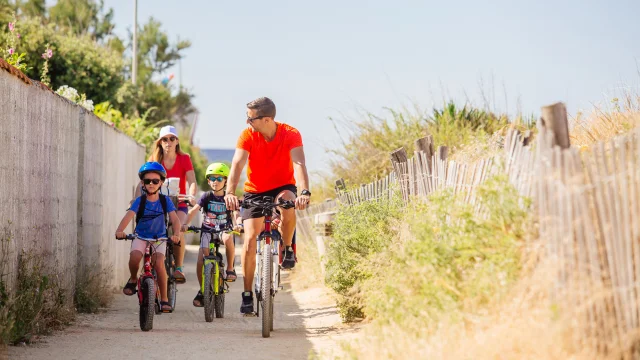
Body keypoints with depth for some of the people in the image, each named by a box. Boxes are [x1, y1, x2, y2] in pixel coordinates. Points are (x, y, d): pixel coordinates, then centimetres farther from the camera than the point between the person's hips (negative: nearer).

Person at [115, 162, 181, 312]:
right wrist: (120, 231, -42)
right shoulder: (140, 201, -8)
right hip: (141, 236, 0)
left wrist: (176, 234, -35)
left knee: (159, 263, -23)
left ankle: (164, 299, -9)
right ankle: (133, 279, 3)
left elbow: (175, 219, -15)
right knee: (134, 256, -30)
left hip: (159, 238, 0)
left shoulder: (165, 201, -6)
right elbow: (128, 216, -23)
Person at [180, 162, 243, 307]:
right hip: (207, 231, 1)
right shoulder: (206, 196, 0)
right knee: (201, 261, -12)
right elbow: (194, 210, -11)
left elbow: (235, 214, -12)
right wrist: (185, 224, -28)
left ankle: (230, 268, -19)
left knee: (228, 238, -38)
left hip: (224, 230, -1)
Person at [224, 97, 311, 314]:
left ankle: (287, 249, -10)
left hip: (283, 187, -1)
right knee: (250, 239, -11)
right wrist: (230, 193, -45)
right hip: (255, 191, 1)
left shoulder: (291, 134, -21)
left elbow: (298, 164, -33)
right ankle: (247, 294, -3)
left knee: (288, 205, -37)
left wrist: (305, 192, -50)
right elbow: (237, 164, -28)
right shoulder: (247, 135, -17)